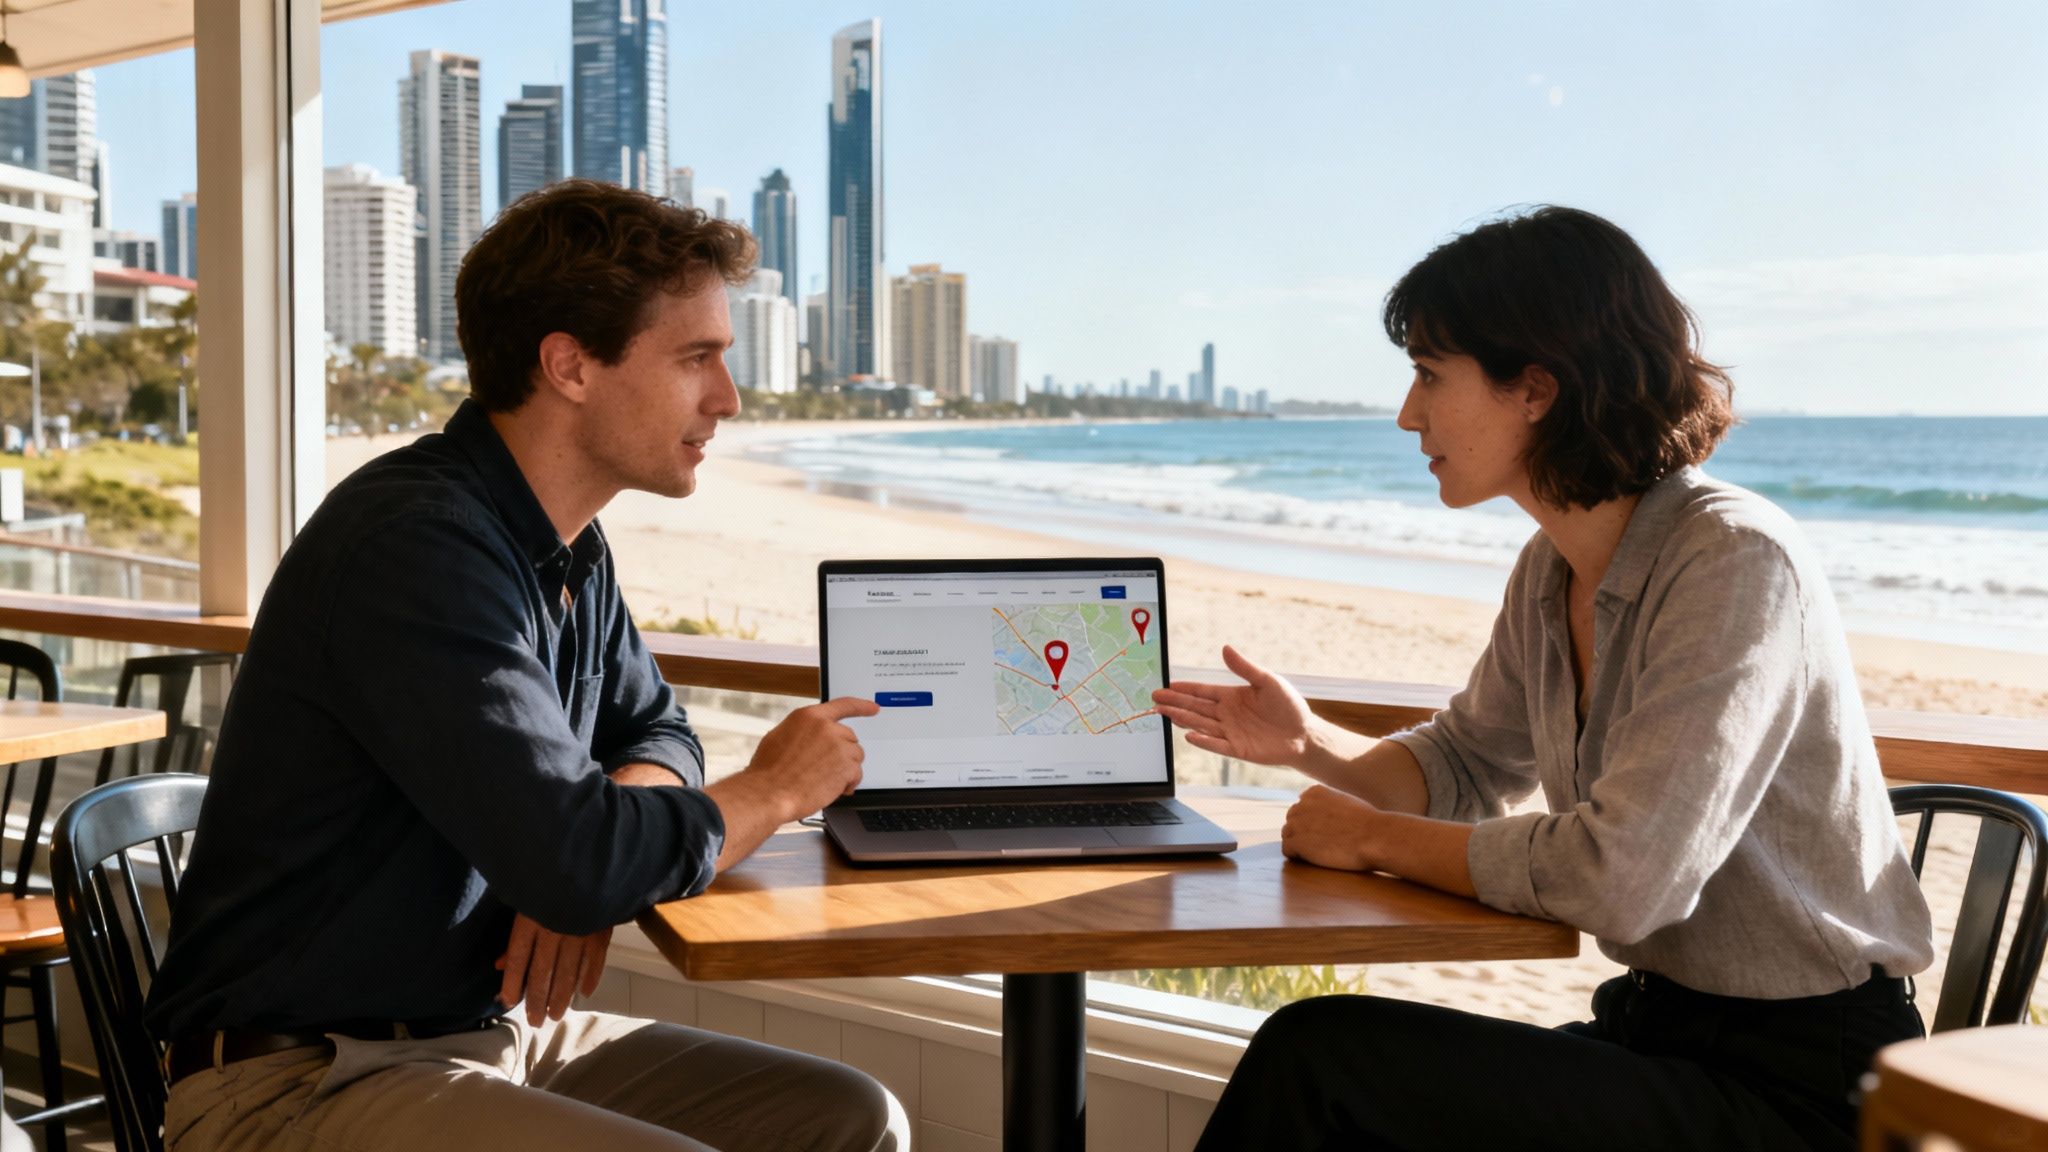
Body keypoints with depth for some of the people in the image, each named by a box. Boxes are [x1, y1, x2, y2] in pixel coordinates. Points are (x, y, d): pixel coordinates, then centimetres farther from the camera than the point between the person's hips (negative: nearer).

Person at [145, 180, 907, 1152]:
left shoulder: (567, 547, 6)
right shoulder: (417, 544, -23)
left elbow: (652, 731, 19)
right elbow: (578, 864, -29)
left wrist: (590, 863, -6)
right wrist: (772, 789, -8)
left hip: (491, 1028, 9)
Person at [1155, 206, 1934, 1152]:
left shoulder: (1735, 562, -21)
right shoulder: (1551, 571, 5)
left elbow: (1619, 878, -28)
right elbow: (1467, 767, 20)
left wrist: (1376, 839, -14)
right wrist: (1310, 744, 1)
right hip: (1659, 1027, 7)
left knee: (1323, 1060, -19)